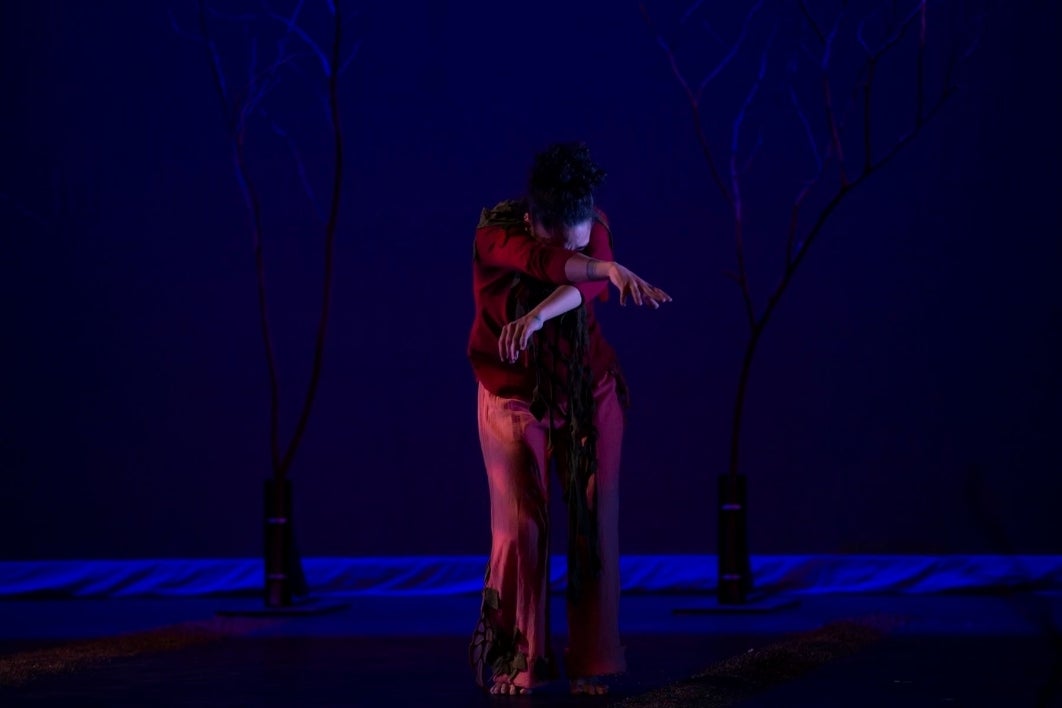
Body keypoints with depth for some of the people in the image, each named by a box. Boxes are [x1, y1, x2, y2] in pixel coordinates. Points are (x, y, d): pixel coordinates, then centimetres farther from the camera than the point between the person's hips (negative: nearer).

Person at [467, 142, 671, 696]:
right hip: (515, 397, -2)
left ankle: (590, 661, 6)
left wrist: (537, 317, -49)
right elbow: (547, 264, -40)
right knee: (521, 527, -9)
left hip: (588, 392, 2)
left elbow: (586, 285, -32)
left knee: (595, 526, -2)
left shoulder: (594, 226, -12)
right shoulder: (495, 235, -20)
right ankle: (510, 663, 3)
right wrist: (612, 270, -55)